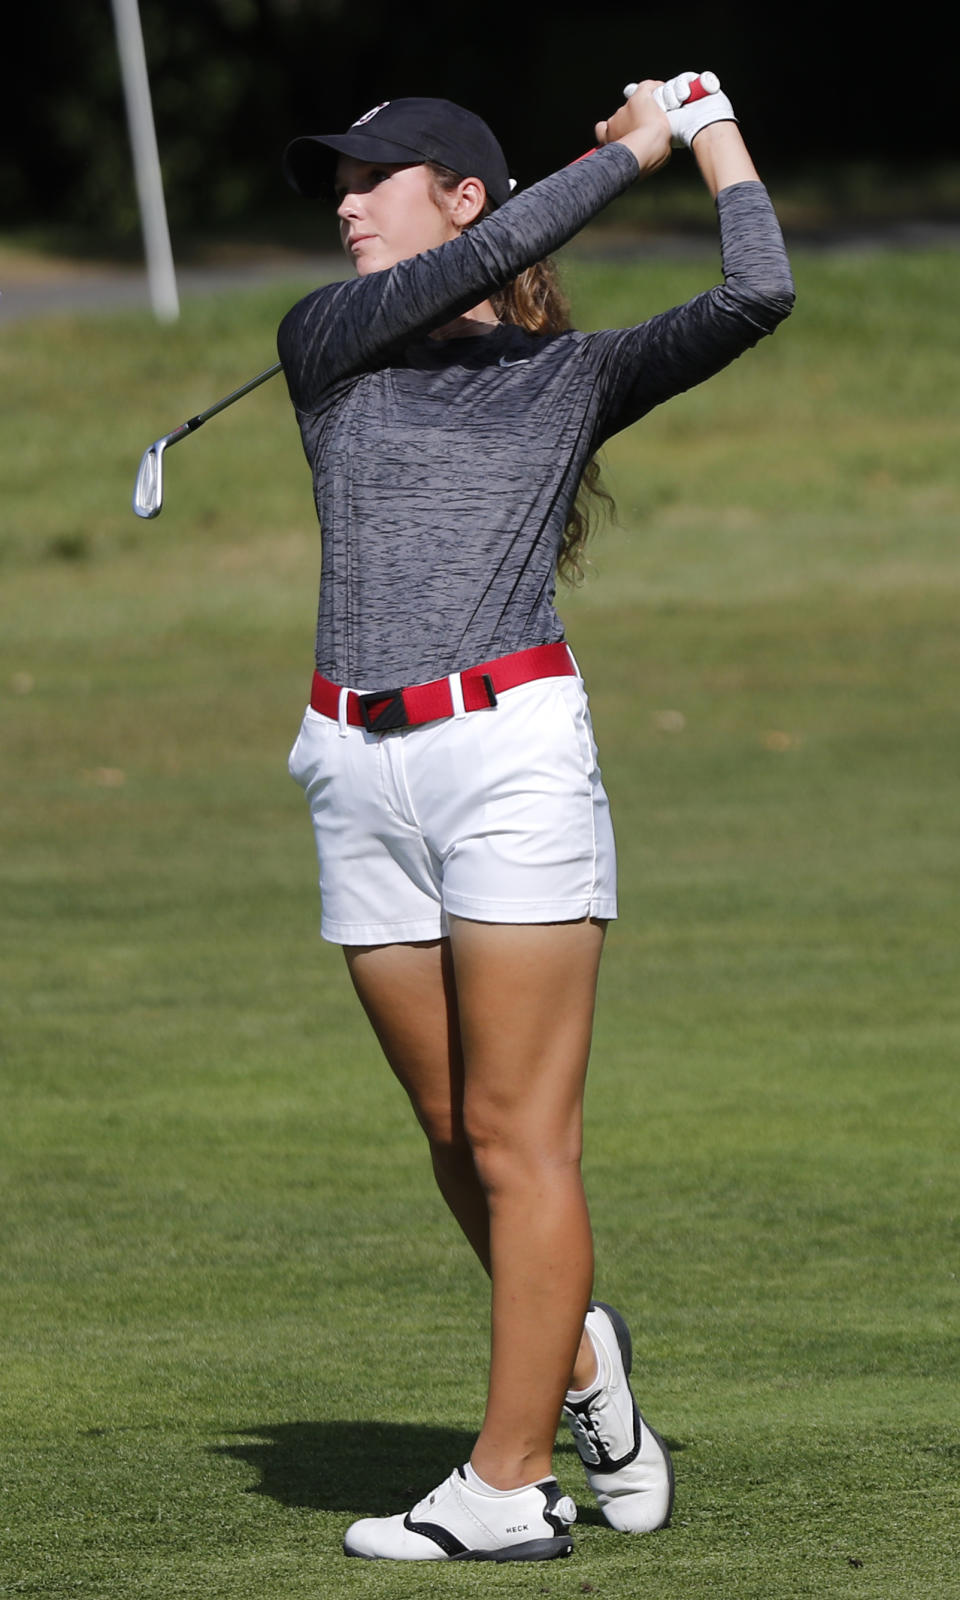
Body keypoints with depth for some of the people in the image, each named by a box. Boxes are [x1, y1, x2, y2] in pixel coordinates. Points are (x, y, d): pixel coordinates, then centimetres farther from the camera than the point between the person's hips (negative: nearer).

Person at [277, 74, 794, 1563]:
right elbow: (483, 264, -4)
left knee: (519, 1139, -5)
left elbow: (756, 294, -4)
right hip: (363, 778, 3)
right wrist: (626, 151, 5)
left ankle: (510, 1485, -3)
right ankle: (575, 1357, 32)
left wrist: (715, 136, 11)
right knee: (456, 1135, 9)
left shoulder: (579, 375, 8)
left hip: (514, 757, -3)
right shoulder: (324, 341, 11)